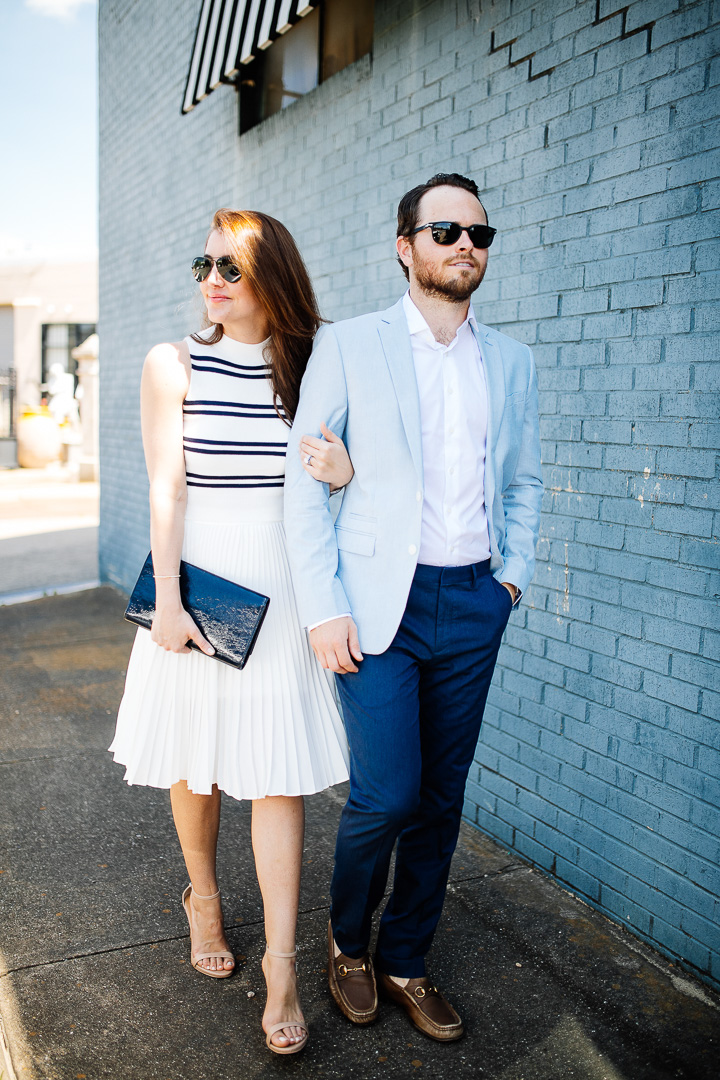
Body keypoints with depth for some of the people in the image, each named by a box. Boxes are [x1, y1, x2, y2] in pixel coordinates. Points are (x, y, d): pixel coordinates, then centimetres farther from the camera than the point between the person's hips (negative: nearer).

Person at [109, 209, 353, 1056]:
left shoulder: (311, 369, 4)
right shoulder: (173, 366, 0)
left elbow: (334, 463, 11)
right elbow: (165, 490, -5)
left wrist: (347, 475, -14)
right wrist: (167, 602, -11)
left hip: (283, 587, 1)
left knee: (279, 774, 1)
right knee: (195, 763, 12)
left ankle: (281, 963, 11)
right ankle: (203, 899, 38)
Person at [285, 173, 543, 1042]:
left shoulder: (510, 360, 10)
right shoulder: (347, 347, -1)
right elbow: (303, 481, -4)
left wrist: (514, 573, 6)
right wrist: (323, 609, -10)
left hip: (474, 607, 4)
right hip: (379, 603, -4)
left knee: (442, 798, 10)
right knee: (386, 795, -7)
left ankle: (403, 960, 32)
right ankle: (347, 936, 25)